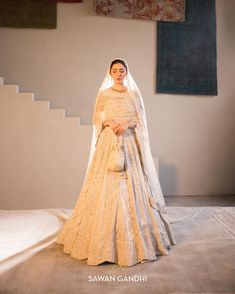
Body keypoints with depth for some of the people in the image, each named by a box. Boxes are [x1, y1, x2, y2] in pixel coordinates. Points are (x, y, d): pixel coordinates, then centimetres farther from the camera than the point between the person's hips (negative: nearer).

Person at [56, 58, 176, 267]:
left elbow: (141, 120, 6)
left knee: (133, 185, -3)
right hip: (109, 142, 0)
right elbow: (96, 119, 7)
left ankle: (134, 237, 11)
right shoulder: (103, 93, 9)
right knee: (106, 186, -4)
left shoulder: (134, 93, 10)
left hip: (130, 143, 1)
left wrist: (127, 124, -13)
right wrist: (109, 122, -13)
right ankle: (105, 238, 8)